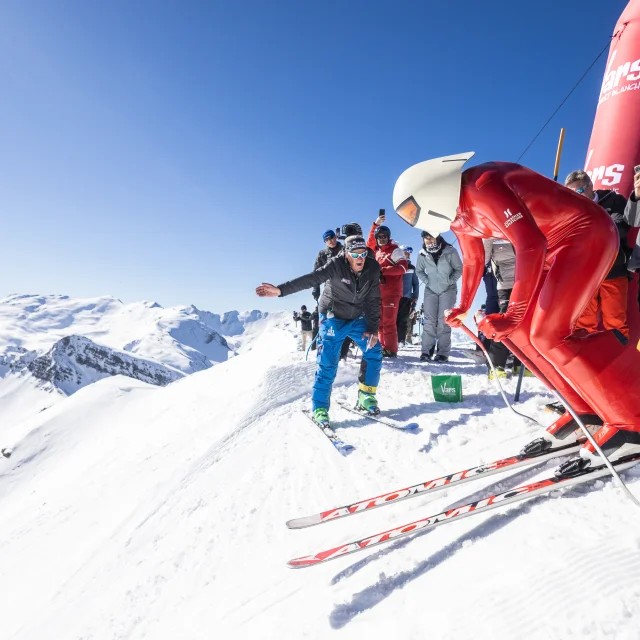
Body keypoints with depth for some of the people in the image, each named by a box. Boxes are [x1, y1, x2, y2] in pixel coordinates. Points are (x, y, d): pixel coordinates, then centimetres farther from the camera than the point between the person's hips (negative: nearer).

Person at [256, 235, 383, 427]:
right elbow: (311, 279, -34)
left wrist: (372, 328, -12)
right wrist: (280, 290, -46)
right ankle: (320, 408, 4)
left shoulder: (373, 269, -11)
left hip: (358, 318, 5)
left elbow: (374, 300, -6)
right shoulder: (336, 265, -23)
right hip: (333, 318, -4)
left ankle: (366, 397, 13)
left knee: (374, 352, -3)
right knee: (327, 363, -8)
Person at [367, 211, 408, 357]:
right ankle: (383, 348, 15)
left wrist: (383, 270, -17)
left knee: (388, 322, -9)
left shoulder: (395, 250, -3)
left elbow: (403, 268, -12)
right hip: (378, 292, 7)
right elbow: (370, 241, 31)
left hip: (391, 292, -7)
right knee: (380, 322, 8)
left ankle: (391, 350, -4)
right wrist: (375, 224, 22)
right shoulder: (376, 250, 14)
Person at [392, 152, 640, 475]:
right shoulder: (457, 214, 6)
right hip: (557, 248, 9)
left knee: (548, 334, -19)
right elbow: (474, 261, 20)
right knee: (518, 332, 0)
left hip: (587, 232, -9)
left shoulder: (481, 186, -23)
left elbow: (531, 245, -30)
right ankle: (585, 409, 8)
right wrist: (463, 308, 27)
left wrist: (514, 314, -31)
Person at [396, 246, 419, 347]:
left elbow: (416, 283, 16)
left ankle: (401, 340, 1)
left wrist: (415, 297, 8)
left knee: (403, 320, 0)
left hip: (406, 297, 2)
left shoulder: (412, 268, 14)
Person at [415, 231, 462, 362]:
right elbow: (419, 270, 12)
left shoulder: (450, 251, -11)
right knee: (429, 321, -2)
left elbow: (459, 269, -1)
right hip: (430, 290, 2)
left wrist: (450, 281, -9)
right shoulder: (422, 254, -4)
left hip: (448, 290, -2)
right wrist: (426, 280, -1)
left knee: (444, 321, -6)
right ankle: (426, 351, 0)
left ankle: (443, 353, -3)